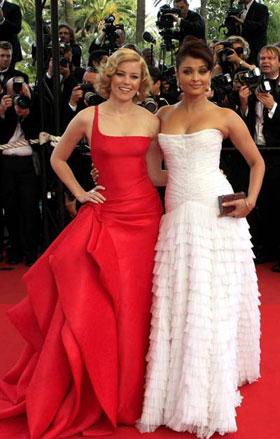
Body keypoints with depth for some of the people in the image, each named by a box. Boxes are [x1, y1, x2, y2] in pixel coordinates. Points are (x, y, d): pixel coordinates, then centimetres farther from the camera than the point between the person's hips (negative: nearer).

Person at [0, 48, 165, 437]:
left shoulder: (151, 120, 5)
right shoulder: (88, 118, 0)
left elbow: (155, 174, 10)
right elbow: (57, 159, 12)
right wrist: (80, 193, 3)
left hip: (144, 215, 2)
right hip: (105, 216, -1)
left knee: (134, 304, 7)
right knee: (89, 305, -3)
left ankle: (126, 391, 26)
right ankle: (85, 394, 16)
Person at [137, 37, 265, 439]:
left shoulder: (225, 117, 2)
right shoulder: (163, 115, 11)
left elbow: (257, 162, 9)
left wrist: (251, 200, -5)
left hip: (217, 214, -3)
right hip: (176, 216, 3)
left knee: (213, 302, 2)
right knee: (175, 303, 6)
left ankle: (210, 396, 18)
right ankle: (180, 391, 25)